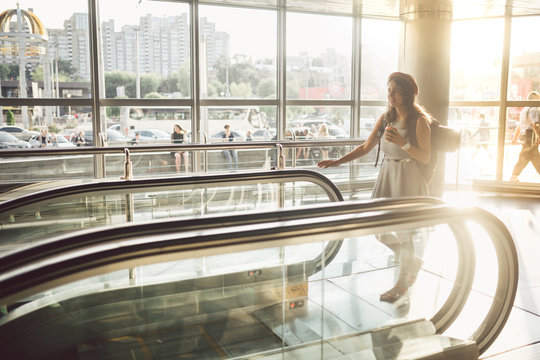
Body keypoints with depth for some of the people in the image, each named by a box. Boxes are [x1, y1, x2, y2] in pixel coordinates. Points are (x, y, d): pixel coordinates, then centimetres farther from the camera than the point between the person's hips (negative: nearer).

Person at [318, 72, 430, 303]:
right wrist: (338, 162, -2)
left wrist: (402, 142, -24)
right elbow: (365, 148, 7)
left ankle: (403, 283, 22)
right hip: (386, 176, 6)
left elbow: (426, 157, -10)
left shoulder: (419, 121, -8)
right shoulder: (385, 118, 7)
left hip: (408, 179, -6)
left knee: (403, 230, 1)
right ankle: (414, 262, 34)